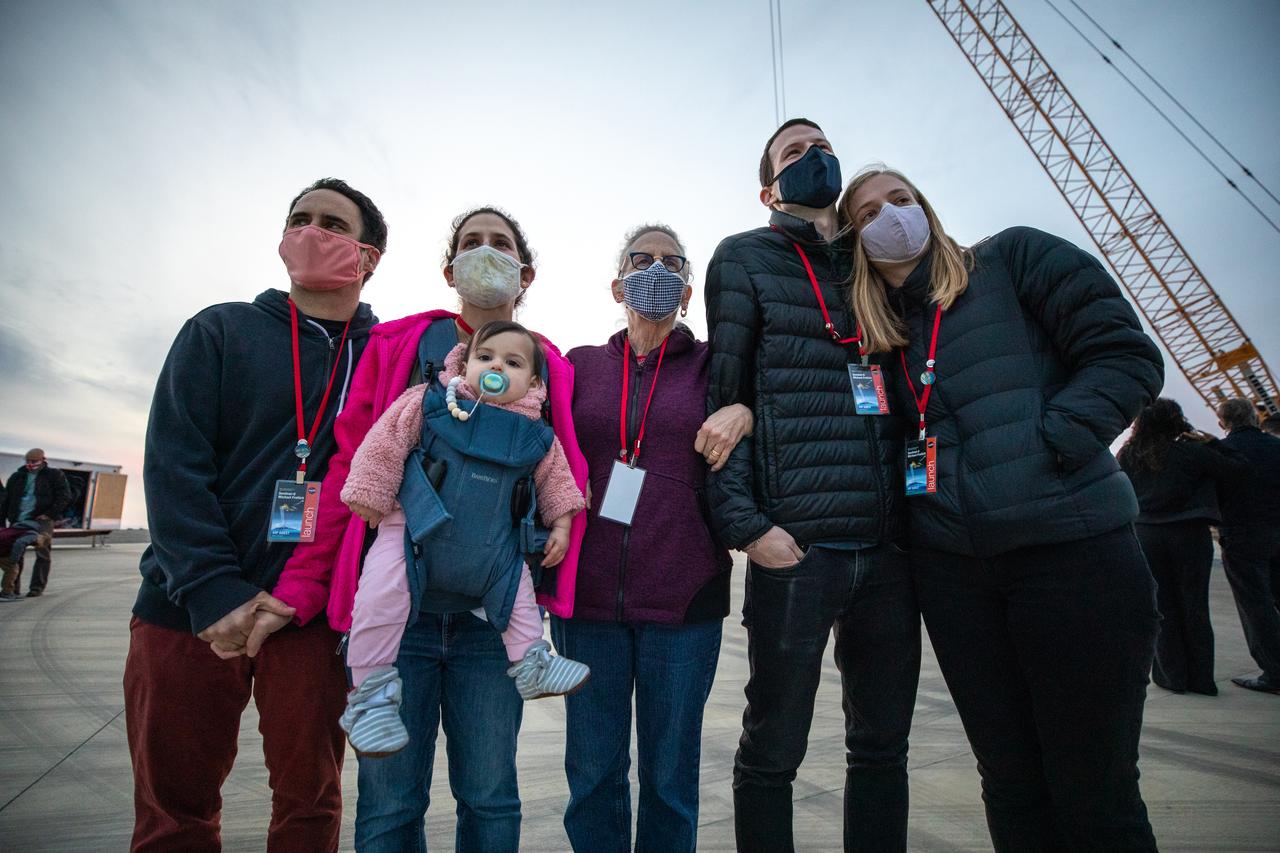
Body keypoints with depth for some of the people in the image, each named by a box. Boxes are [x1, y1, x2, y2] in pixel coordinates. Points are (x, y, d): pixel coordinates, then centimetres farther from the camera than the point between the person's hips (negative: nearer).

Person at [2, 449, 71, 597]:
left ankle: (37, 587, 0)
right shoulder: (17, 477, 16)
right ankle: (13, 586, 16)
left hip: (41, 520, -4)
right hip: (19, 520, 4)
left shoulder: (54, 475, 5)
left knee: (43, 553, -6)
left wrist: (50, 514, -12)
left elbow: (64, 496, -3)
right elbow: (6, 500, 18)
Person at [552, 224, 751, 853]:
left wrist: (746, 412, -10)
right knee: (592, 773, 11)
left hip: (683, 598, -1)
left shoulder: (712, 366, 7)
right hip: (587, 593, 1)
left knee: (670, 775, 11)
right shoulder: (580, 365, 11)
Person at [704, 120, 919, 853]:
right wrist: (746, 522, -11)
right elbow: (721, 395, -1)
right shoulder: (747, 259, 6)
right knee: (773, 752, 6)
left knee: (884, 746, 15)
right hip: (797, 545, -4)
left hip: (889, 545, 5)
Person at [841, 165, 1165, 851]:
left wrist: (1048, 443, -15)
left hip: (1071, 545, -3)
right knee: (1009, 783, 13)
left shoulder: (1015, 257, 4)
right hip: (949, 563, 4)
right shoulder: (877, 330, 15)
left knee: (1095, 798, 5)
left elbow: (1128, 356, -2)